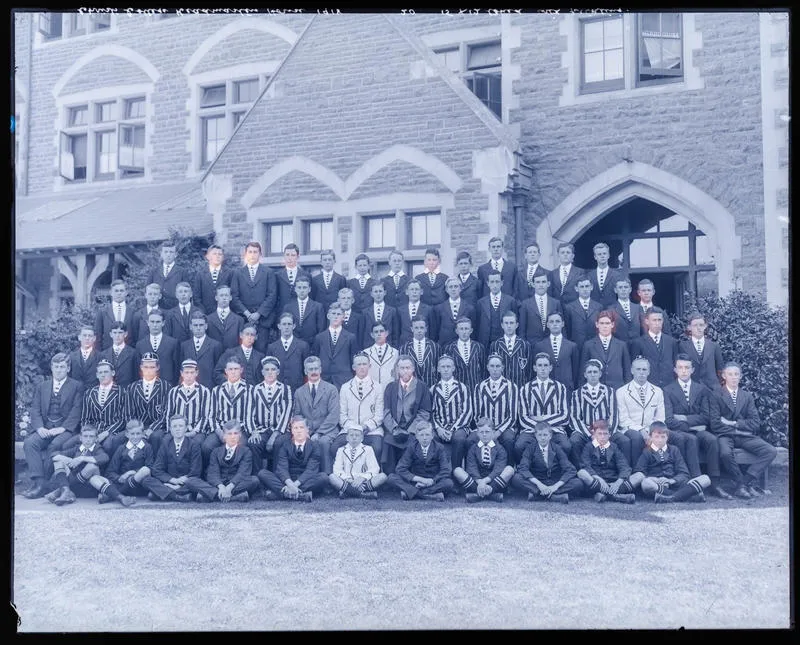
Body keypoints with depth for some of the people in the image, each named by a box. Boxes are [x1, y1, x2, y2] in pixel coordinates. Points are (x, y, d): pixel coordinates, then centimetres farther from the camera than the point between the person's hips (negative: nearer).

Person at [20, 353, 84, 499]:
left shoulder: (77, 386, 10)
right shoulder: (42, 386, 21)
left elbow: (77, 410, -1)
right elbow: (35, 410, 11)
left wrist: (62, 428, -15)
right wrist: (40, 428, -9)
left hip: (65, 429, -3)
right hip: (45, 428, 3)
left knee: (55, 445, -33)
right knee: (30, 442, -27)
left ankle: (46, 484, -25)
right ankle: (38, 482, -31)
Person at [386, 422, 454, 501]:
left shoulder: (439, 448, -3)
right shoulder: (411, 447, -2)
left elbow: (446, 471, -11)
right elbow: (401, 469, -10)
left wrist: (432, 481, -25)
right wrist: (420, 479, -21)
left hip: (433, 482, -1)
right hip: (414, 482, 1)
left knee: (449, 483, -32)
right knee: (391, 478, -23)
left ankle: (410, 492, -31)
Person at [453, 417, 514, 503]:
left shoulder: (500, 449, 7)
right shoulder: (473, 448, 10)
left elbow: (498, 469, -8)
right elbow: (472, 469, -6)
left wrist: (485, 481, -26)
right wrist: (479, 482, -27)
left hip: (493, 481, 0)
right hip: (476, 482, 1)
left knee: (509, 469, -25)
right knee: (457, 471, -22)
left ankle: (479, 494, -34)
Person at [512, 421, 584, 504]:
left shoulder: (556, 448, 0)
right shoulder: (531, 448, 0)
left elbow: (570, 470, -9)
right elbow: (522, 468, -15)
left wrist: (556, 486, -24)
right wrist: (539, 484, -28)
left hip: (555, 483, 1)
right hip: (536, 484, -1)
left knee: (578, 483, -25)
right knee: (516, 478, -29)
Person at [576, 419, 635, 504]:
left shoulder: (614, 448, 14)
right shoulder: (588, 447, 9)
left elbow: (624, 467, 0)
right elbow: (586, 466, -7)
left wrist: (619, 481, -22)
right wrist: (598, 479, -27)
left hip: (612, 482, 1)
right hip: (595, 482, -1)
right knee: (581, 473, -32)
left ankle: (603, 494, -34)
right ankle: (616, 496, -34)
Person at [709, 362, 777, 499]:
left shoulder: (747, 396, 17)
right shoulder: (716, 395, 4)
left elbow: (756, 423, 5)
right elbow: (715, 424, -7)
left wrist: (734, 423, -7)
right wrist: (736, 430, -10)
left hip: (745, 436, 4)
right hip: (725, 435, -4)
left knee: (771, 451, -20)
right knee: (725, 453, -37)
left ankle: (748, 480, -19)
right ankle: (740, 483, -16)